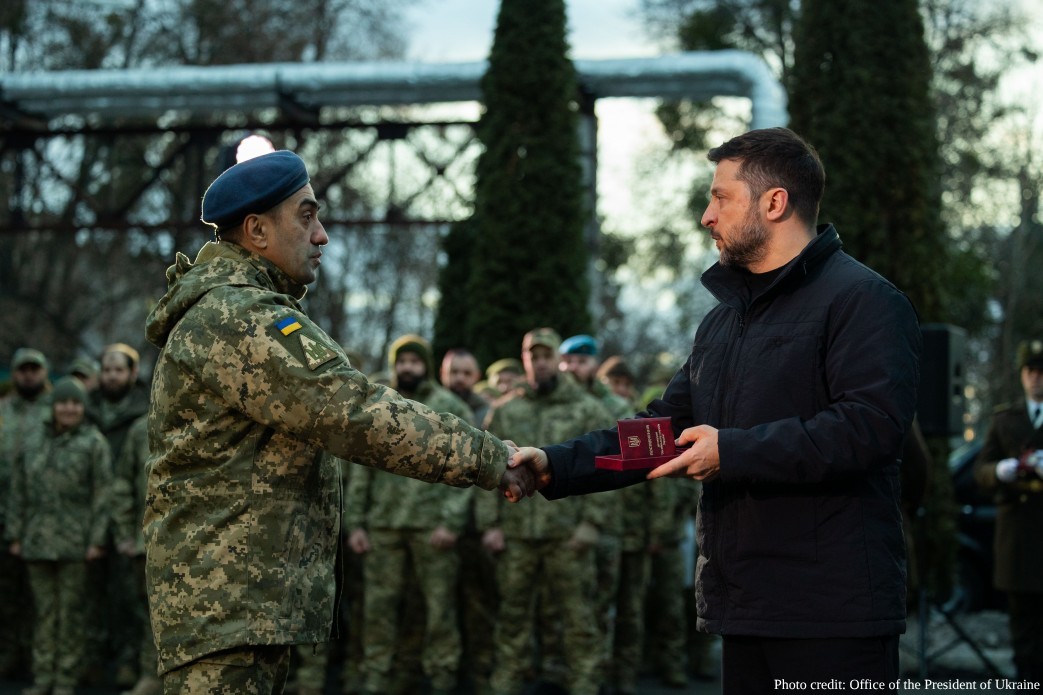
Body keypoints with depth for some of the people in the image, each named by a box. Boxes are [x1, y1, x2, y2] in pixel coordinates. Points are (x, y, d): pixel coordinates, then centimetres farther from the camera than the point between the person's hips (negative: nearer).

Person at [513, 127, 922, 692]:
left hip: (833, 610, -8)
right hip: (744, 605, 8)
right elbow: (666, 428, 20)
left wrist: (733, 451, -20)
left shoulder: (862, 299, -8)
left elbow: (872, 424, -22)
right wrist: (555, 466, 7)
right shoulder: (724, 320, 21)